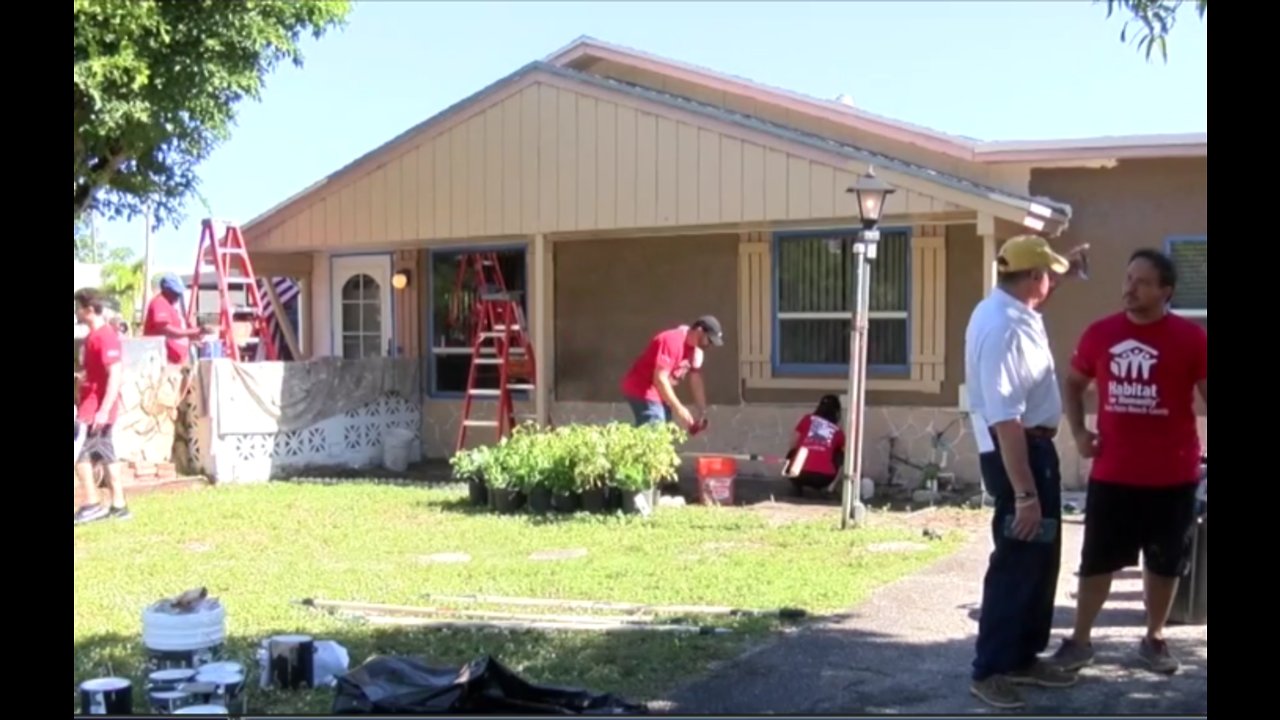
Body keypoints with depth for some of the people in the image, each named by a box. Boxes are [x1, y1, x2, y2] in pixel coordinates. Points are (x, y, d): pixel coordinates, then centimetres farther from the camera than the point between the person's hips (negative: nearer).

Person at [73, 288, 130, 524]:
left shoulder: (105, 336, -16)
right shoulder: (94, 334, 13)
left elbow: (115, 375, -22)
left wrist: (104, 409, -26)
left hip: (96, 408, -10)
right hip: (92, 406, 10)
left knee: (79, 453, -8)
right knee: (105, 454, 10)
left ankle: (92, 504, -3)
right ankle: (118, 505, 13)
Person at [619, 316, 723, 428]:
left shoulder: (694, 349, 5)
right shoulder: (672, 341, -24)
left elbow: (696, 380, 8)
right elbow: (660, 379, -28)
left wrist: (703, 412, 1)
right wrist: (678, 408, -27)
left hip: (660, 394, 10)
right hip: (642, 392, -10)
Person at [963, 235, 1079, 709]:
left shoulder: (1014, 312, 5)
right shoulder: (1002, 328, -26)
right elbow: (1004, 420, -30)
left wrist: (1068, 265, 21)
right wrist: (1024, 494, -31)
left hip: (1036, 448, 11)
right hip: (1016, 453, -11)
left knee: (1041, 558, 18)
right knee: (1017, 562, -3)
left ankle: (1022, 657, 30)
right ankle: (989, 670, 8)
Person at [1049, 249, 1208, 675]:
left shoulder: (1190, 338, -7)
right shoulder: (1099, 333, 2)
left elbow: (1204, 394, -3)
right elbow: (1073, 384, 17)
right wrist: (1078, 432, 4)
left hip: (1172, 477, -1)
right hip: (1111, 475, 2)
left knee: (1164, 563, 12)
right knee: (1097, 560, 7)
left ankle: (1154, 639, 29)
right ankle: (1080, 640, 20)